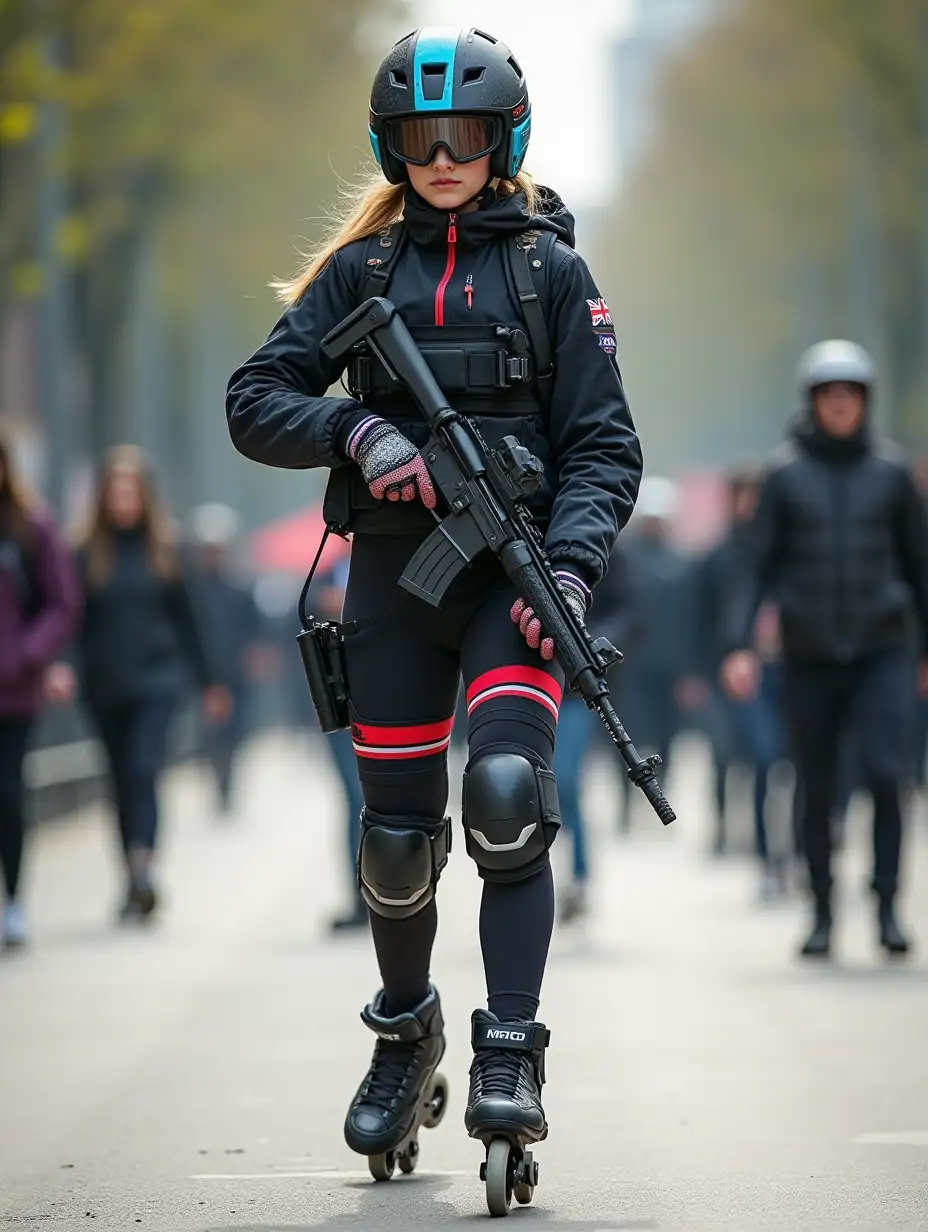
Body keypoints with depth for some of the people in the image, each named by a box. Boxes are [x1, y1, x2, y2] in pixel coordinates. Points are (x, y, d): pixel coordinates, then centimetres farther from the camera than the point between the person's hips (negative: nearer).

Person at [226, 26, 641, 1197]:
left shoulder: (551, 268, 4)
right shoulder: (361, 271, 8)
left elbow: (603, 445, 0)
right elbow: (253, 403, 5)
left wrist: (571, 563, -16)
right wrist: (355, 430, -14)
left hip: (513, 568, -2)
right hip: (393, 572, 2)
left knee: (509, 792, -22)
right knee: (397, 830, 6)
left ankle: (509, 1056, -20)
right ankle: (405, 1032, 31)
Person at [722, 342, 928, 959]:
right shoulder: (787, 475, 1)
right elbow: (759, 566, 2)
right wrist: (740, 646, -8)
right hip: (810, 654, 1)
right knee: (818, 790, 6)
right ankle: (822, 915, 17)